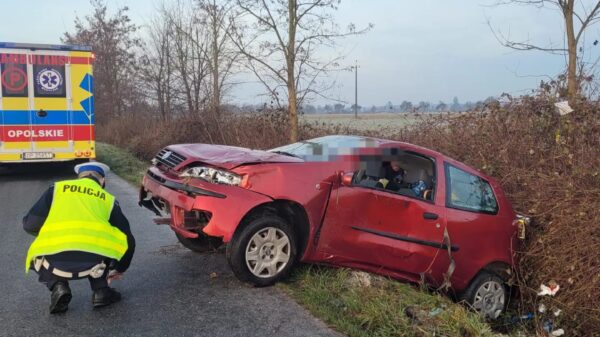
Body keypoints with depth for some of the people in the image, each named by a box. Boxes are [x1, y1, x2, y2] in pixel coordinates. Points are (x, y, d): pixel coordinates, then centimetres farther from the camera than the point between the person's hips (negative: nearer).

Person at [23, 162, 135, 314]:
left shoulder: (57, 188, 21)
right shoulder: (108, 199, 22)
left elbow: (30, 225, 14)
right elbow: (127, 240, 25)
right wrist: (120, 268, 43)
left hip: (54, 263, 1)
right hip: (92, 263, -1)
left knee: (41, 259, 35)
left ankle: (58, 287, 9)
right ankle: (101, 290, 20)